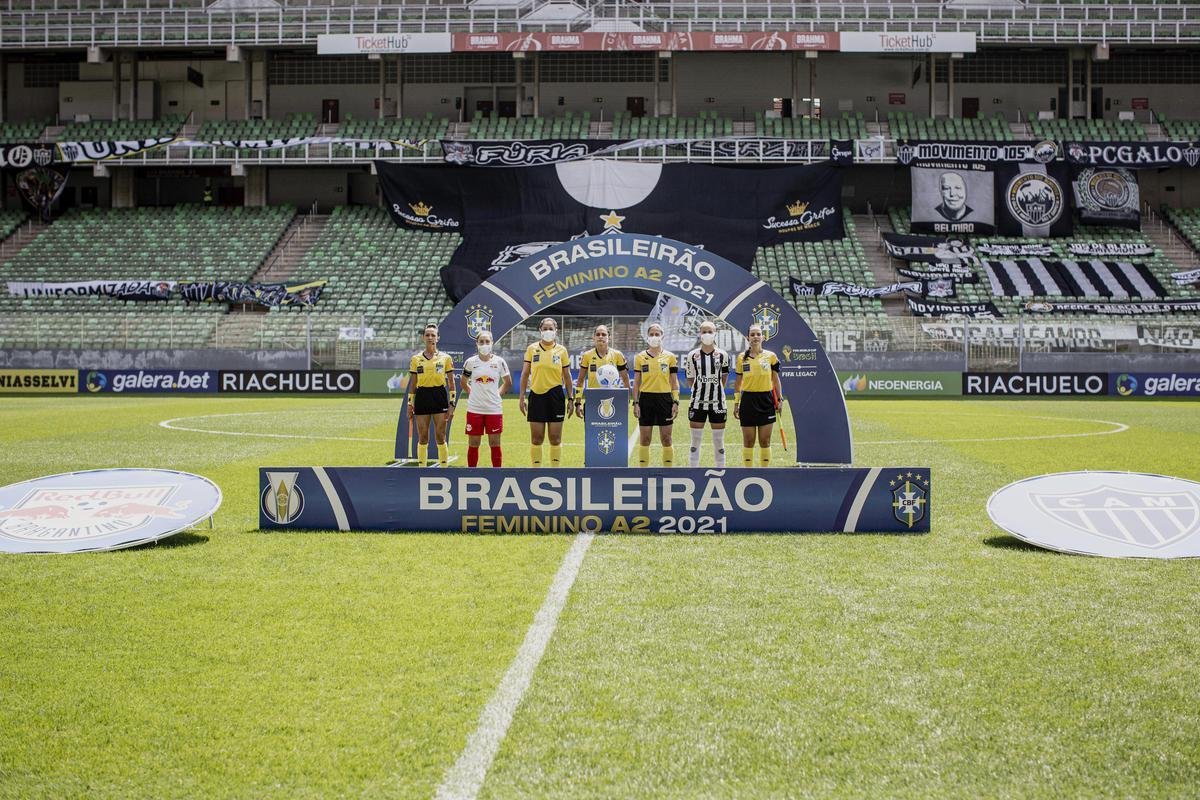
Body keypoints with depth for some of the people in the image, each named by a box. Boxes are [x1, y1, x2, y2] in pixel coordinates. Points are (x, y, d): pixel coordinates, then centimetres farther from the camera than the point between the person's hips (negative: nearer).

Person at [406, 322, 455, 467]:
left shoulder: (445, 358, 2)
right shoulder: (416, 359, 7)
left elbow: (451, 383, 3)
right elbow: (412, 384, 11)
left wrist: (451, 405, -3)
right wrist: (410, 406, 7)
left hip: (440, 397, -1)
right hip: (422, 398, 2)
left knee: (440, 437, -2)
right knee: (422, 438, 3)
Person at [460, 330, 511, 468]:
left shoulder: (499, 362, 0)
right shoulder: (470, 362, 2)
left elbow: (508, 383, 11)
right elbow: (463, 383, 15)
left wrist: (497, 394, 4)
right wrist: (472, 393, 5)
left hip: (494, 409, -1)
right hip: (474, 409, 1)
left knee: (495, 443, 3)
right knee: (473, 444, 5)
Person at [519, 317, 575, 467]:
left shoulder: (561, 350, 3)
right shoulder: (532, 349, 4)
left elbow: (567, 376, 7)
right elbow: (525, 374, 7)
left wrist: (571, 399, 3)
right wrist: (522, 398, 2)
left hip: (555, 396, 0)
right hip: (536, 395, 0)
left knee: (555, 438, 2)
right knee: (536, 438, 3)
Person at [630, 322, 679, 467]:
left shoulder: (670, 357, 6)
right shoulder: (640, 357, 6)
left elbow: (674, 382, 7)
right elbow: (636, 382, 6)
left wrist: (676, 402, -2)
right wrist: (635, 403, -1)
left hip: (665, 399, 0)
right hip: (646, 399, 0)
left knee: (666, 439, 1)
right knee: (644, 439, 2)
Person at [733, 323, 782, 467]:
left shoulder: (770, 356, 3)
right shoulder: (742, 358, 4)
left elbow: (776, 380, 8)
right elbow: (738, 382, 9)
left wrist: (779, 399, 2)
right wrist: (736, 403, 6)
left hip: (766, 401, 0)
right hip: (748, 400, 0)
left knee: (765, 441, 3)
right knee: (748, 442, 4)